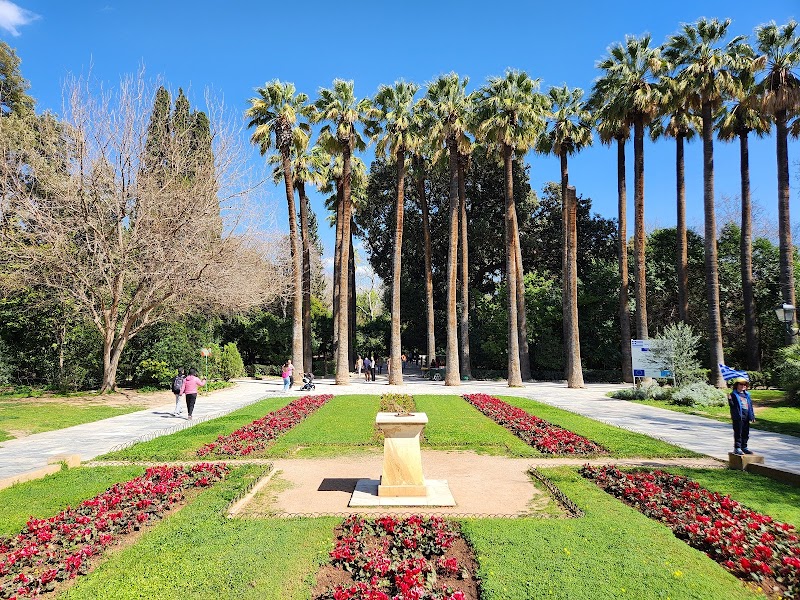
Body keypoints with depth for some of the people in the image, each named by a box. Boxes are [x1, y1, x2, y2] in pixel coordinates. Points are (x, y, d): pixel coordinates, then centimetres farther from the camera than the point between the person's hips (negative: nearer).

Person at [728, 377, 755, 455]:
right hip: (738, 417, -7)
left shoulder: (747, 395, 14)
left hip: (746, 417, 7)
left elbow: (750, 406, 18)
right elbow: (732, 405, -11)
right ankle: (737, 448, 3)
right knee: (738, 433, -3)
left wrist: (752, 416, 16)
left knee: (746, 433, 12)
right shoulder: (734, 394, -5)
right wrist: (730, 400, -33)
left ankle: (744, 447, 23)